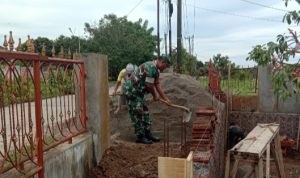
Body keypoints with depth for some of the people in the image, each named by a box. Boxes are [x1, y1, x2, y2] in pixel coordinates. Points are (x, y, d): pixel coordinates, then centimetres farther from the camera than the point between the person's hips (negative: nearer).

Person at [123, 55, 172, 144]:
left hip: (138, 92, 11)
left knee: (145, 113, 12)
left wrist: (166, 99, 13)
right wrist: (155, 95, -4)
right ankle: (140, 137, 4)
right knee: (137, 114, -5)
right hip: (132, 90, -11)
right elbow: (149, 85, -21)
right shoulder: (150, 67, -21)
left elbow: (158, 86, 15)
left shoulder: (156, 70, 12)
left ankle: (147, 134, 20)